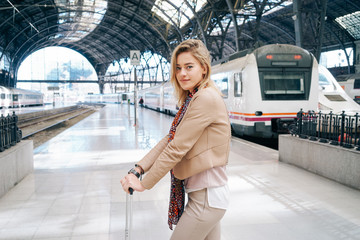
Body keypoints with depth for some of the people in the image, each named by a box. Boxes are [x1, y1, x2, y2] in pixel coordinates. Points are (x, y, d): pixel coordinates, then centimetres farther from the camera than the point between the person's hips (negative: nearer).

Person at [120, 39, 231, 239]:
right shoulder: (192, 99, 12)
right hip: (204, 193, 9)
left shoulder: (206, 98, -19)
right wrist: (139, 169, -2)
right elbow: (169, 140, 7)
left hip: (207, 196, -9)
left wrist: (144, 184, -13)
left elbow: (176, 149, -20)